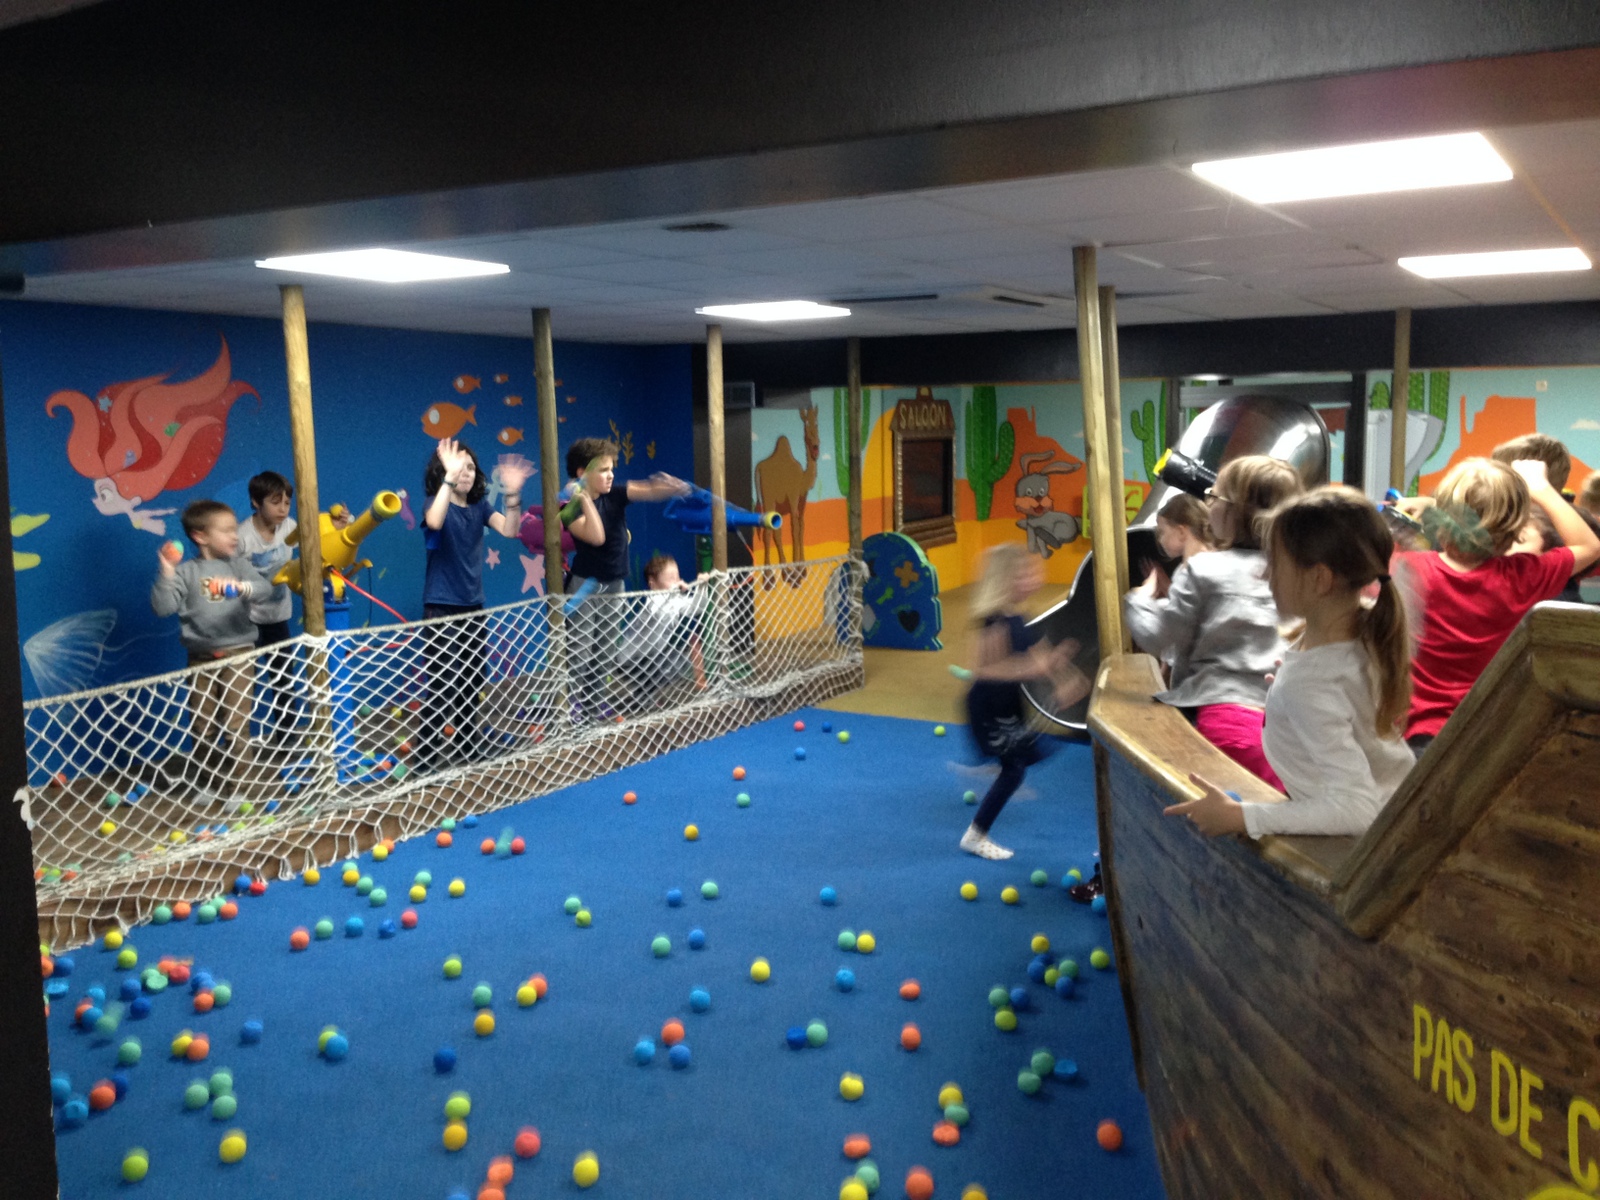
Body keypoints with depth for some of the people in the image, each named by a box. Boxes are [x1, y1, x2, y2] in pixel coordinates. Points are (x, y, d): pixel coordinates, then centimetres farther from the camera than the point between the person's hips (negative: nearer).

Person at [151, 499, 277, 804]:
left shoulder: (237, 564, 2)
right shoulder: (186, 571, -2)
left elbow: (265, 587, -14)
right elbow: (163, 607, -10)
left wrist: (244, 587, -34)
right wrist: (167, 574, -20)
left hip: (237, 655, 0)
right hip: (201, 658, 0)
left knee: (236, 726, -2)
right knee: (202, 727, 11)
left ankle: (232, 787, 10)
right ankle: (206, 783, 29)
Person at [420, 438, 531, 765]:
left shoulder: (479, 505, 6)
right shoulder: (436, 504, -9)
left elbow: (509, 529, -10)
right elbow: (434, 522, -34)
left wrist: (513, 494, -24)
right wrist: (450, 477, -39)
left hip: (473, 606, 6)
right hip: (441, 608, -6)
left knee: (472, 682, 14)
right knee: (441, 685, -6)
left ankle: (469, 745, 27)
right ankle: (429, 752, 1)